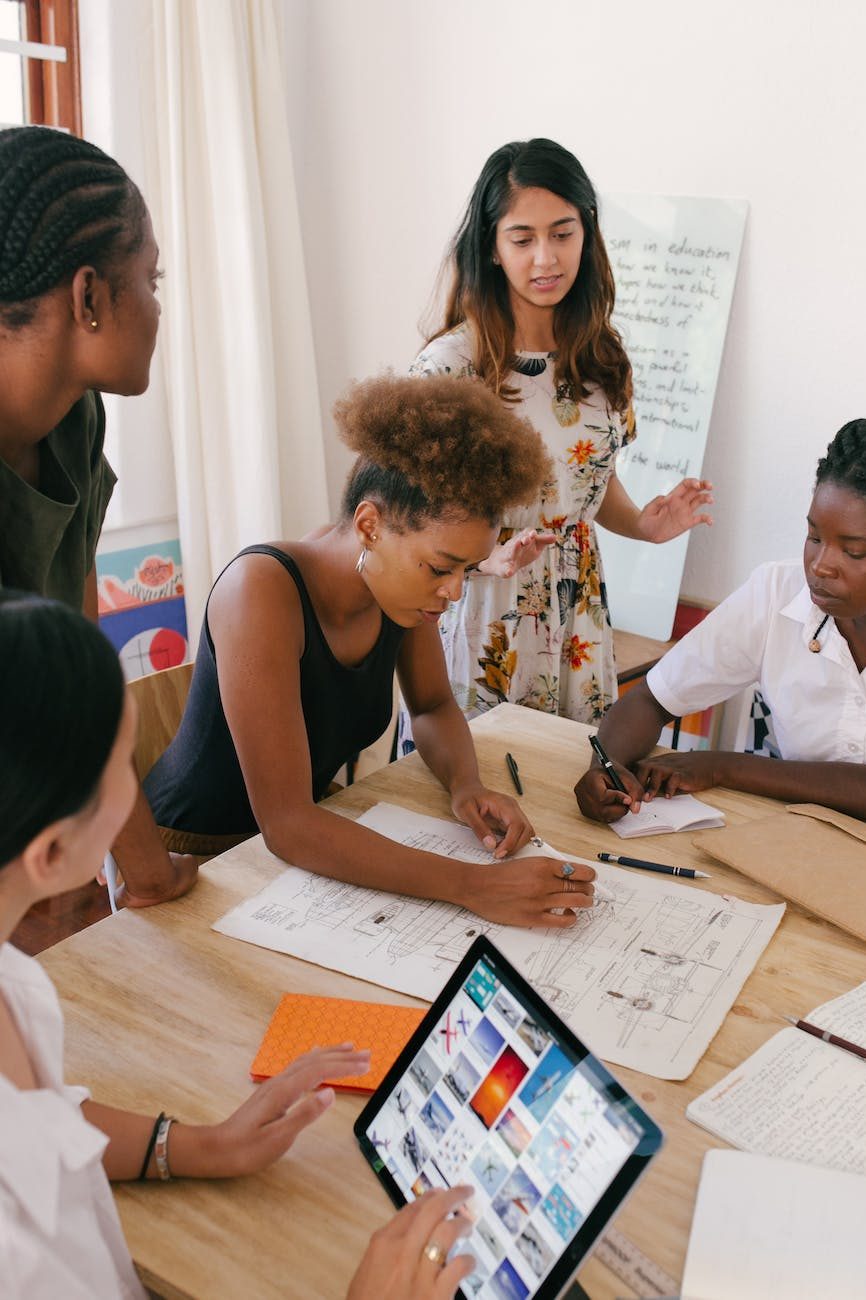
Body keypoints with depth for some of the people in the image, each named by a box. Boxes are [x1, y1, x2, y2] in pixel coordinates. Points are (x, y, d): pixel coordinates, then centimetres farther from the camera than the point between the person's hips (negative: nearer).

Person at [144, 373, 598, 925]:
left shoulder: (402, 580, -8)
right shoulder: (264, 589, -29)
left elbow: (434, 706, 9)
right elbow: (286, 823, -32)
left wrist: (467, 784, -13)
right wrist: (475, 886, -38)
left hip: (303, 835, 6)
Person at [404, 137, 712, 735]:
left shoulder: (601, 355, 2)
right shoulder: (449, 363, -15)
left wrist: (643, 524, -5)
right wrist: (492, 557, -27)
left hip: (578, 617, 5)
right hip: (482, 623, -4)